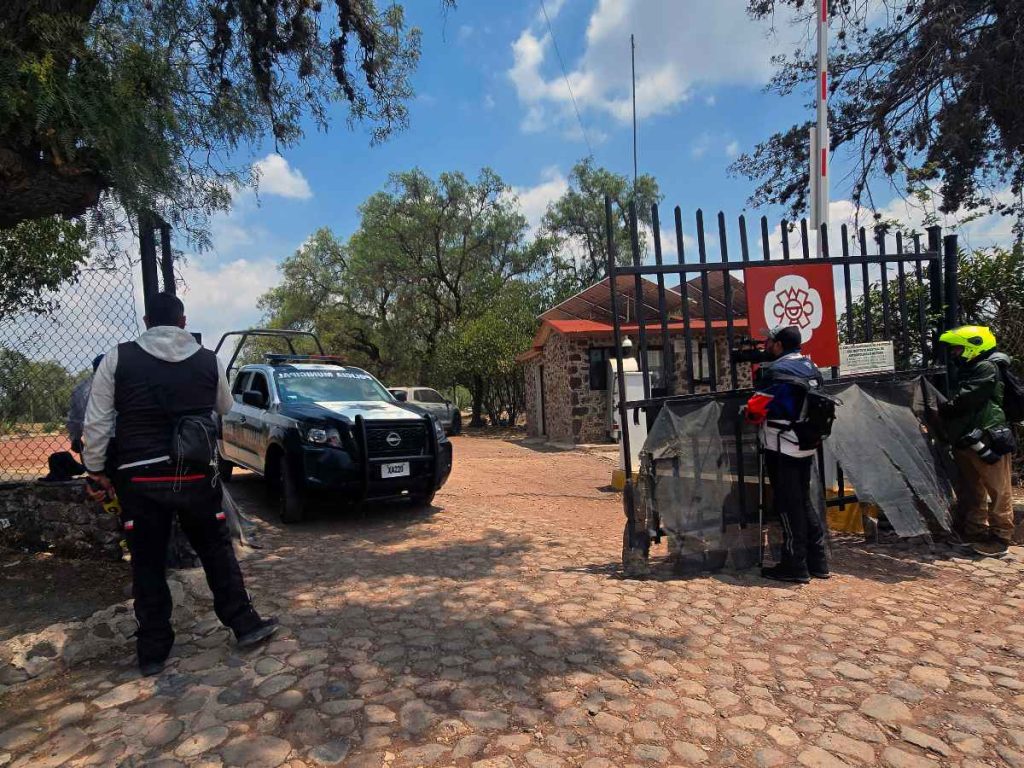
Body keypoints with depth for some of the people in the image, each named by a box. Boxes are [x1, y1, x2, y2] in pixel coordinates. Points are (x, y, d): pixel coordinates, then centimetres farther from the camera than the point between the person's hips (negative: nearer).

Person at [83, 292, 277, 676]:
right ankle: (245, 624, 21)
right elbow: (224, 408, 17)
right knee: (217, 552, 14)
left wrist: (97, 470, 7)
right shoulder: (209, 361, 1)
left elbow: (96, 423, -2)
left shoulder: (117, 359, -2)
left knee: (148, 565, 11)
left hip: (140, 479, 0)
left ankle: (152, 652, 20)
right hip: (196, 475, 1)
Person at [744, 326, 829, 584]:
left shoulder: (776, 371, -17)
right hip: (806, 446, 8)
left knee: (788, 506, 0)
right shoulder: (810, 367, 9)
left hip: (782, 449, -8)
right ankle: (817, 562, 23)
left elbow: (756, 410, -19)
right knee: (804, 501, 17)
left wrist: (748, 413, 4)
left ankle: (795, 567, 8)